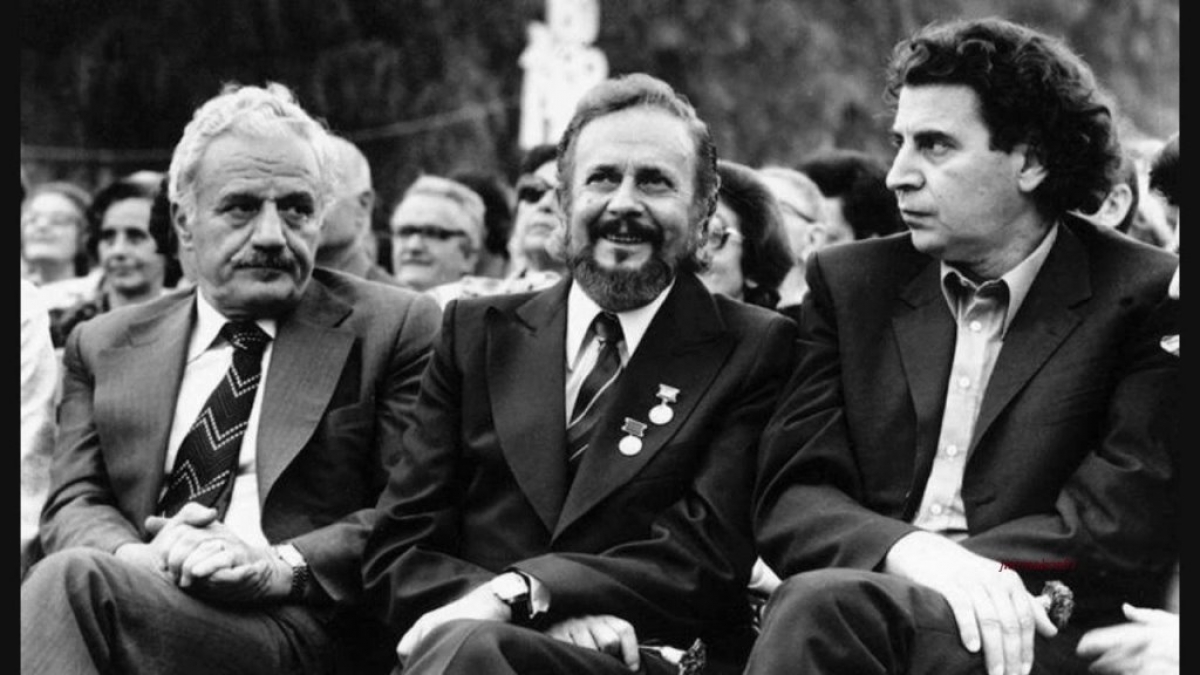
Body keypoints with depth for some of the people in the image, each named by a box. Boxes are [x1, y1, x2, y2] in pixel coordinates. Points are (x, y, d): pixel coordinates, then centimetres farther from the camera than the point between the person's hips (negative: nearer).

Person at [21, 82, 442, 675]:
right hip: (144, 600, 3)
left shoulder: (394, 328, 9)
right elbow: (73, 504, 12)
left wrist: (280, 566, -16)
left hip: (302, 626, -3)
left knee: (74, 581, -29)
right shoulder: (103, 346, 21)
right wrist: (138, 558, -12)